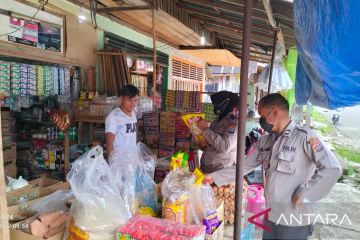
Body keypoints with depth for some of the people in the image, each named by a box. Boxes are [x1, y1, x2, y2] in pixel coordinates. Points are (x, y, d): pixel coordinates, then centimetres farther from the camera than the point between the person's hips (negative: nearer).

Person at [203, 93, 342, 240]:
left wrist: (303, 195, -17)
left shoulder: (304, 137, -14)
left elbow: (332, 169, -20)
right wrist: (215, 177, 5)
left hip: (294, 220, -5)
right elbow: (245, 166, 8)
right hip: (270, 216, 6)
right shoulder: (265, 141, 5)